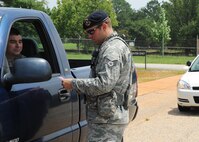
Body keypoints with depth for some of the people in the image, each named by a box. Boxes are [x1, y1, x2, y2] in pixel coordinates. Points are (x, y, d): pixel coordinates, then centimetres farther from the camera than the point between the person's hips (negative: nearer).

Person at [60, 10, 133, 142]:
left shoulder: (112, 49, -16)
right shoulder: (114, 45, 17)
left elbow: (104, 84, -25)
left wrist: (74, 84, -16)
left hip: (107, 119, -11)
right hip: (110, 116, 11)